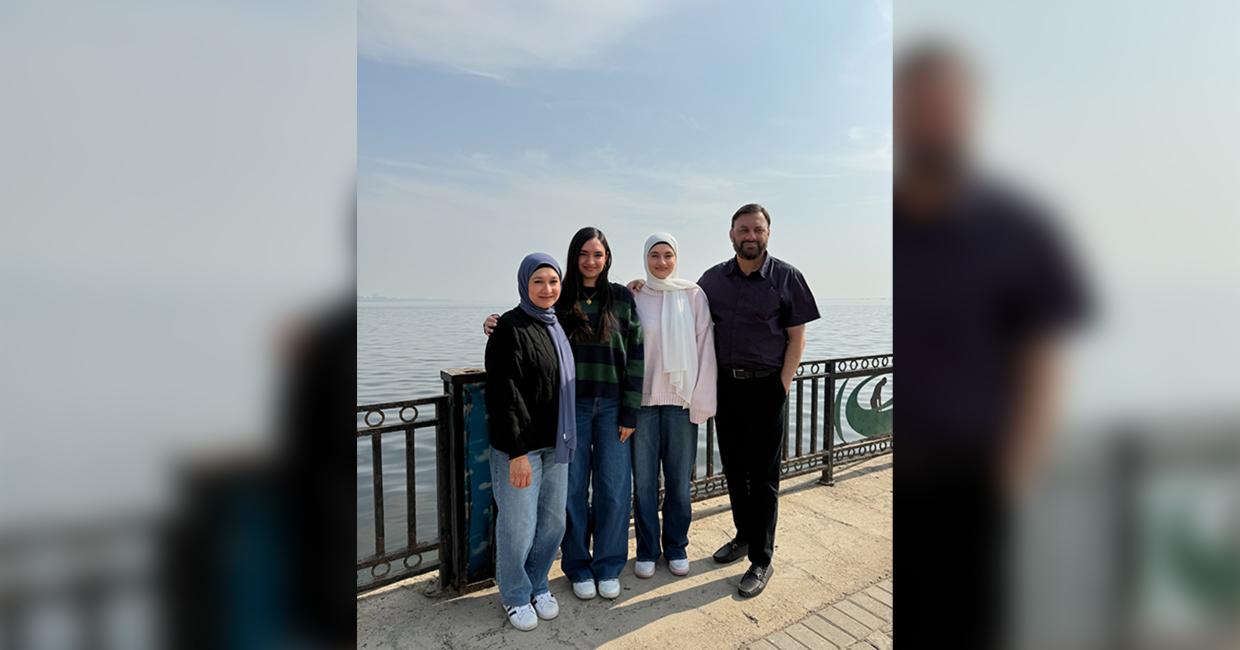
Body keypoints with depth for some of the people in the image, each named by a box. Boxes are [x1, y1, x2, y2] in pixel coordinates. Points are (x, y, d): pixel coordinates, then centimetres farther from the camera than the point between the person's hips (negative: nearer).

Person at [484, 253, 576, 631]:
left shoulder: (557, 326, 10)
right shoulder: (510, 329, -13)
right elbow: (504, 394, -18)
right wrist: (517, 452, -19)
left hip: (555, 445, 7)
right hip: (518, 447, -7)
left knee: (553, 523, 14)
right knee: (518, 527, 4)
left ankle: (538, 585, 38)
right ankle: (515, 596, 29)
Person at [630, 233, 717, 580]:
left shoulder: (693, 295, 1)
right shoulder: (634, 297, 2)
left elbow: (705, 347, -1)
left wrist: (701, 399, -4)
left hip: (681, 399, 0)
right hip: (643, 398, 1)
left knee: (679, 479, 10)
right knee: (644, 480, 8)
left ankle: (676, 547, 29)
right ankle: (646, 550, 25)